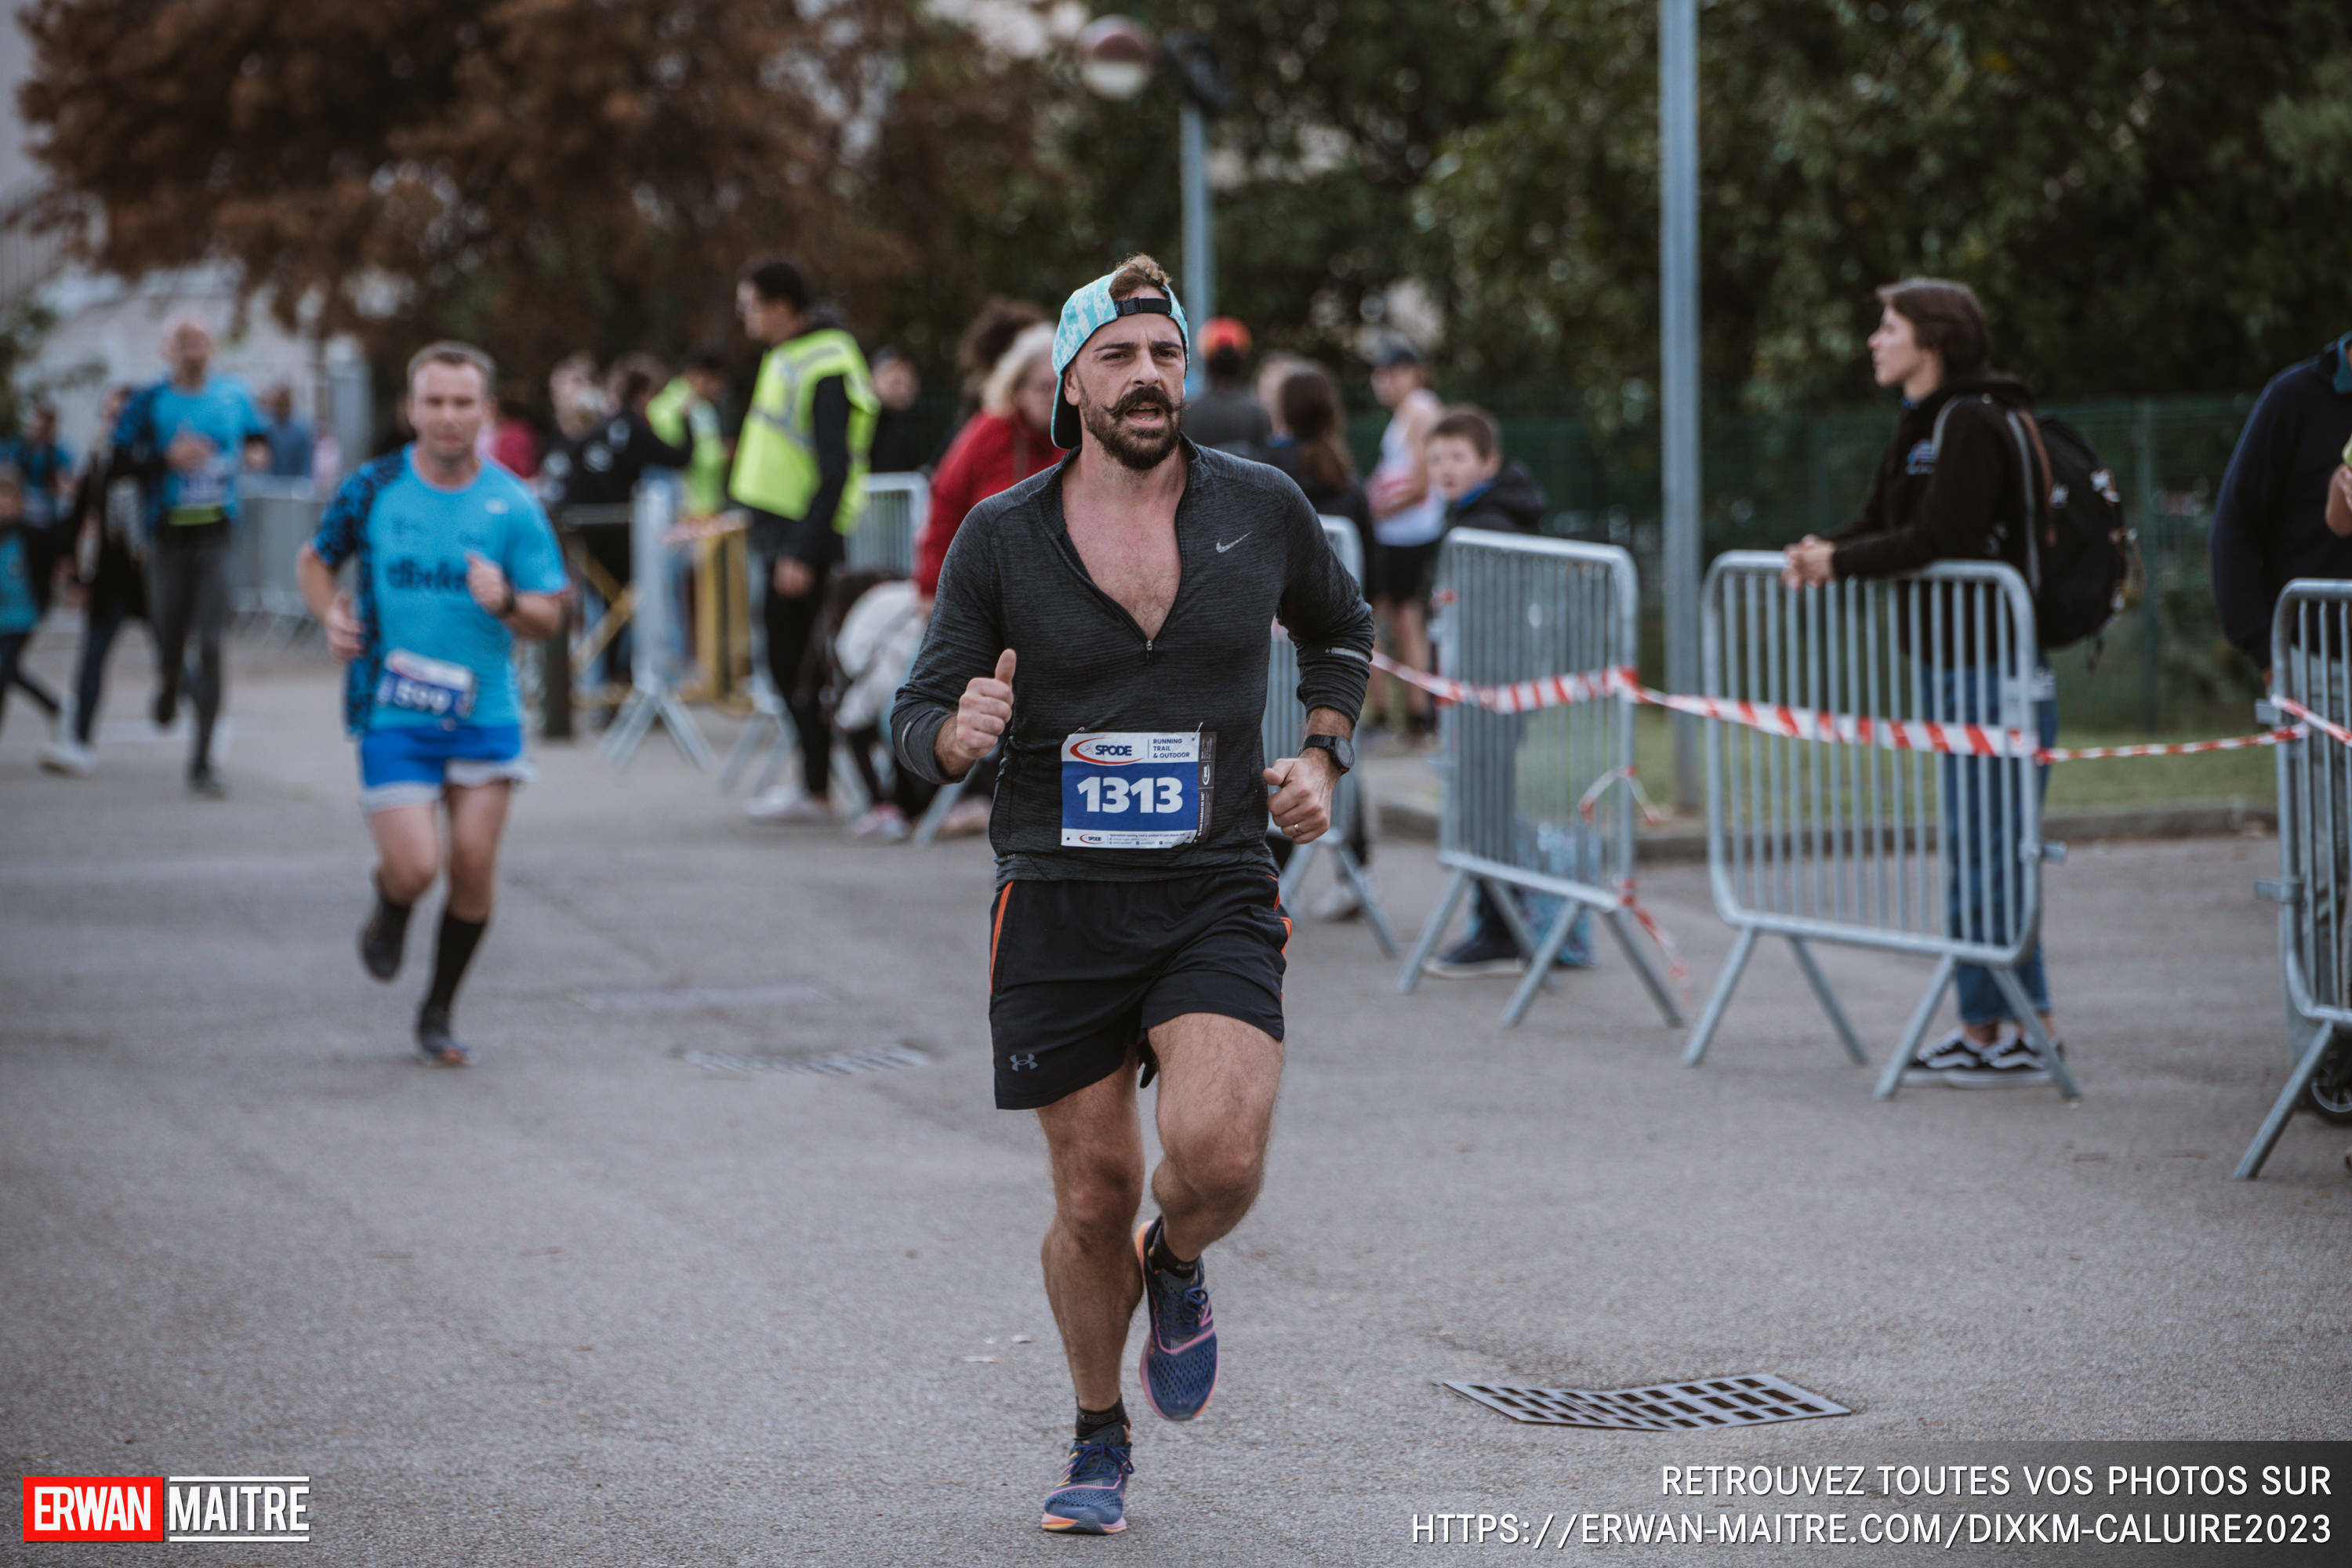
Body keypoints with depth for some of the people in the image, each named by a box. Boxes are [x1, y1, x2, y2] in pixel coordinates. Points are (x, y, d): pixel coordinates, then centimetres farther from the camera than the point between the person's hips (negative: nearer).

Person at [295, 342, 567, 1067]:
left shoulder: (513, 503, -1)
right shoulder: (374, 488, -1)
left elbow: (547, 617, 2)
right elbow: (314, 559, 15)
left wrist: (506, 602, -20)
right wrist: (332, 613, -5)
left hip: (485, 711, 1)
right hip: (392, 713, -1)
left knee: (474, 866, -1)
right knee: (414, 868, -12)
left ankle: (440, 1012, 20)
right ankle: (389, 911, 26)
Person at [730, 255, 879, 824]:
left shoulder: (824, 370, -18)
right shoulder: (787, 358, 14)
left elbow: (835, 472, -22)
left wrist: (803, 553, -25)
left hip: (802, 534, -10)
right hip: (779, 527, 10)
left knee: (793, 661, -6)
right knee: (790, 659, 12)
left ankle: (817, 792, -1)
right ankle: (815, 780, 18)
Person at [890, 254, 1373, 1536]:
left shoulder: (1262, 509, 2)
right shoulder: (1002, 538, -2)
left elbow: (1339, 627, 22)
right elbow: (917, 718, 2)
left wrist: (1321, 755, 7)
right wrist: (959, 732, -22)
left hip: (1215, 898, 0)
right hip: (1058, 903, 0)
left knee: (1218, 1152, -22)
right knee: (1094, 1197, 5)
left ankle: (1177, 1266, 15)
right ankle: (1099, 1441, 30)